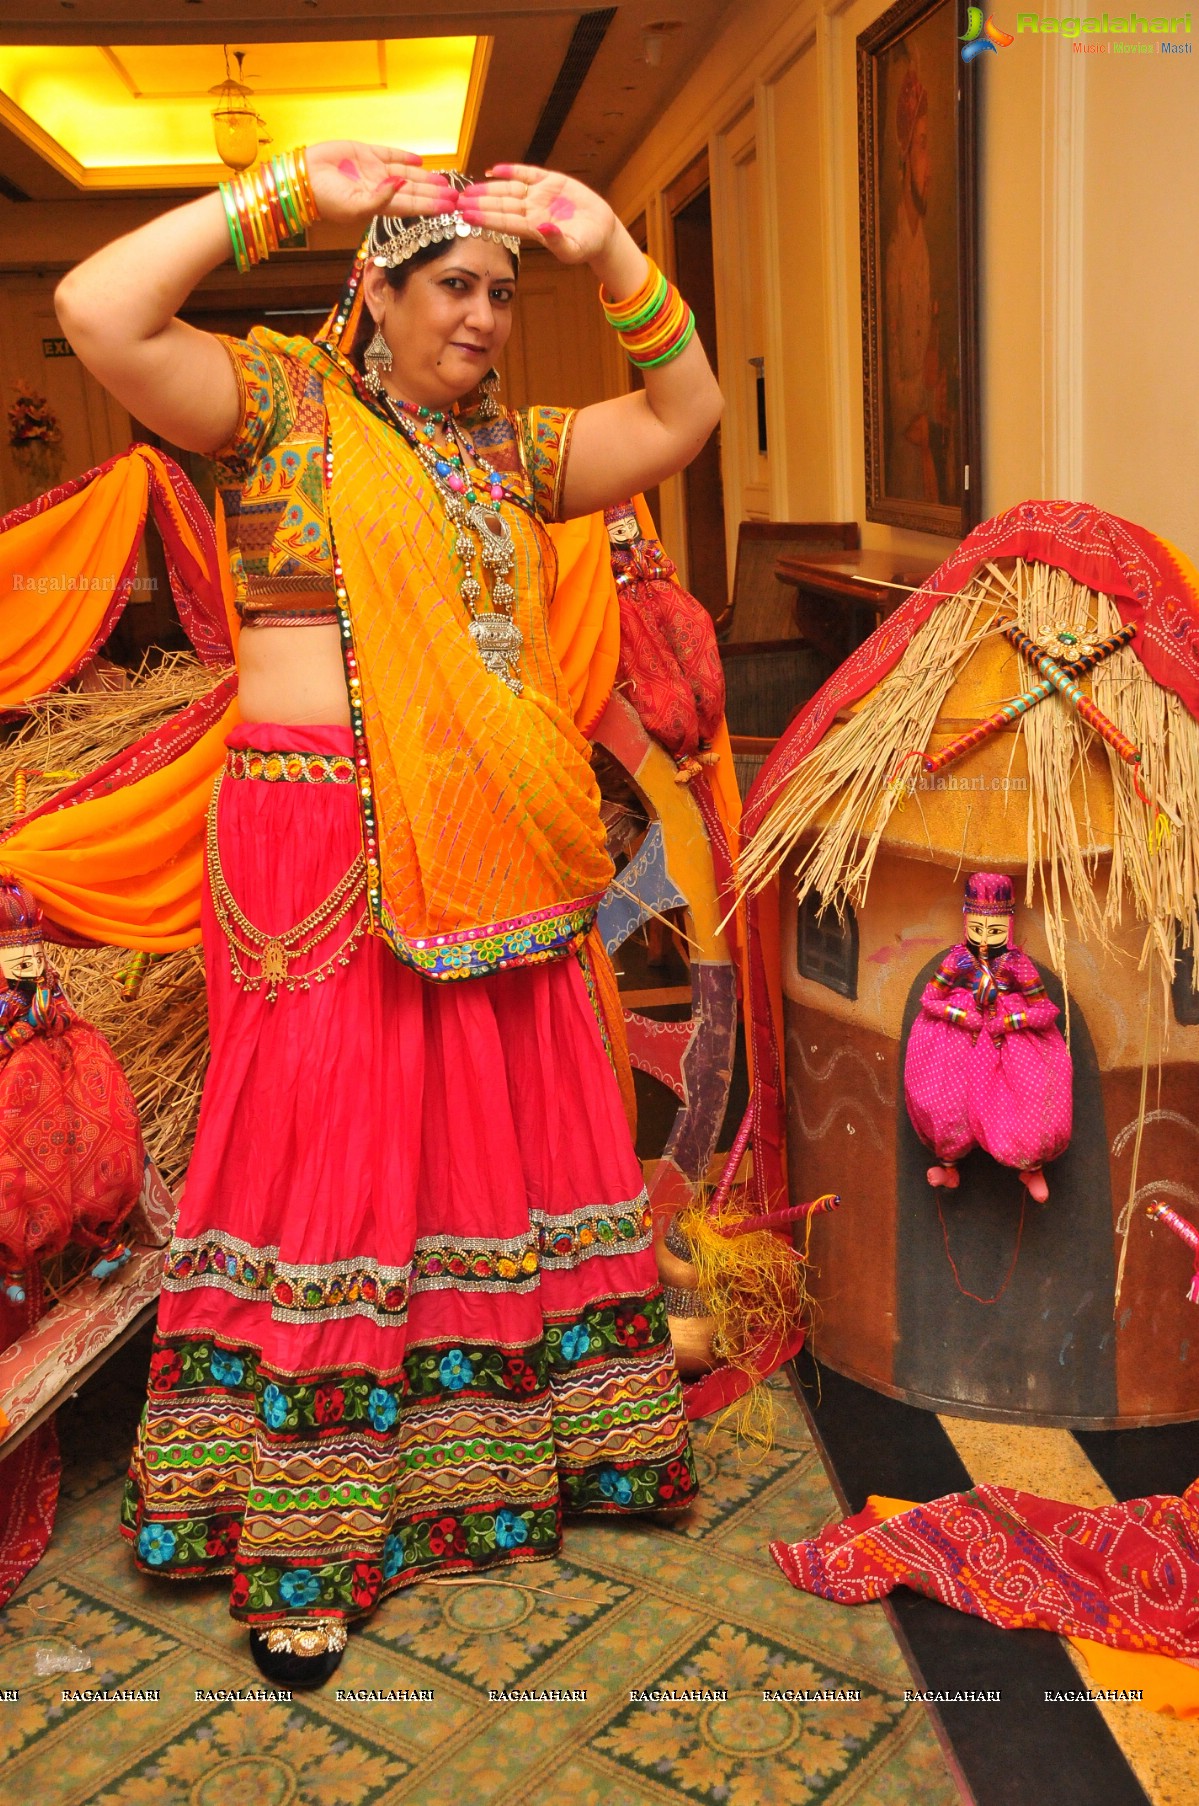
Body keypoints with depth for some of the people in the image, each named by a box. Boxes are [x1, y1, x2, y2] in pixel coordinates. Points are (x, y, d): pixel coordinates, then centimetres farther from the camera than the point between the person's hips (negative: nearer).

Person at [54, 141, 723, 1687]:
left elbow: (685, 413, 18)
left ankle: (520, 1437, 29)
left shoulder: (511, 446, 18)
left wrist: (610, 254, 8)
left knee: (508, 1128, 10)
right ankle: (298, 1541, 8)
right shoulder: (278, 403, 2)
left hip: (497, 848, 6)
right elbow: (98, 314, -11)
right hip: (322, 844, -6)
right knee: (324, 1141, -4)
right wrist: (285, 195, -9)